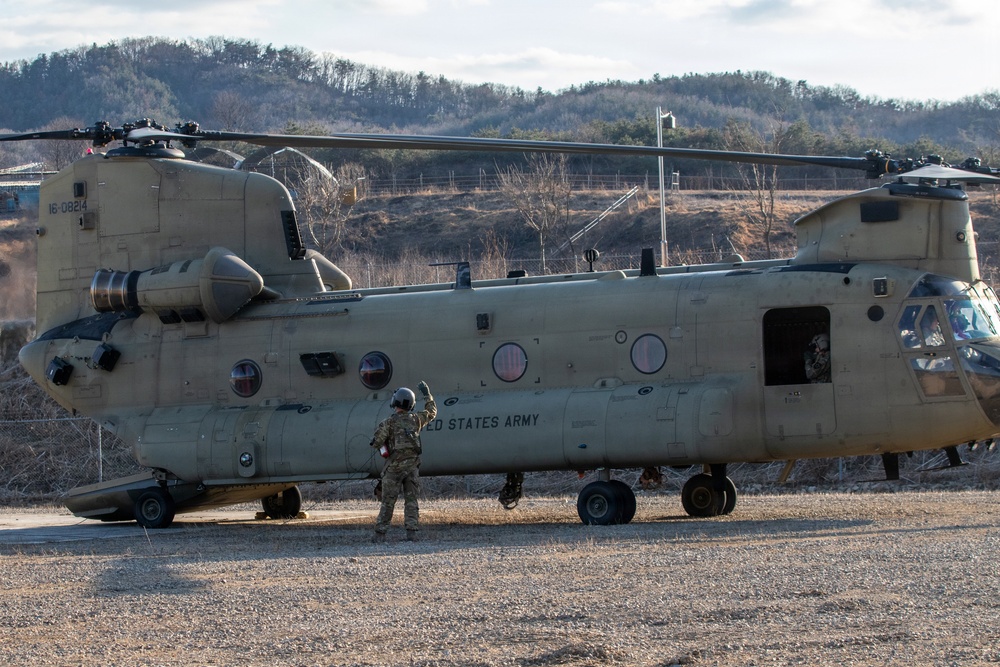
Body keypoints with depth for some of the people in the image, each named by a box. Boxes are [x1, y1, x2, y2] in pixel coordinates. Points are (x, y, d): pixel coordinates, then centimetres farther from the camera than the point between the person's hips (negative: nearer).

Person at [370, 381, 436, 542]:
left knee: (388, 501, 1)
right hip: (412, 466, 3)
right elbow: (432, 412, 21)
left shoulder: (389, 422, -10)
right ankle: (411, 532, 0)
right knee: (411, 500, 7)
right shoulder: (415, 419, 3)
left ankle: (380, 533, 1)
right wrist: (427, 394, 28)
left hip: (394, 467, -3)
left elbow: (377, 443, -14)